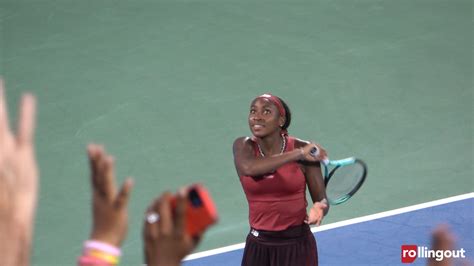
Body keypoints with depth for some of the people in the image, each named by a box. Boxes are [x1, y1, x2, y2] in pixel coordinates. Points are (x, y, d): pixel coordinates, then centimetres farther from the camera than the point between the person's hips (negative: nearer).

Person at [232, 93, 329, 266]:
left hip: (297, 246, -2)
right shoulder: (244, 146, -4)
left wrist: (319, 208, -27)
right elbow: (249, 168, -28)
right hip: (259, 247, 2)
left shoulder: (303, 148, -8)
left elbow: (321, 200, -4)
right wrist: (297, 154, -29)